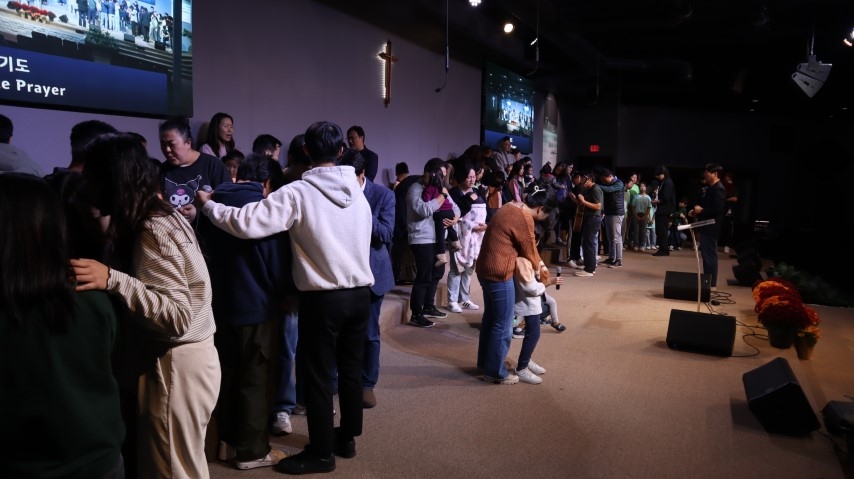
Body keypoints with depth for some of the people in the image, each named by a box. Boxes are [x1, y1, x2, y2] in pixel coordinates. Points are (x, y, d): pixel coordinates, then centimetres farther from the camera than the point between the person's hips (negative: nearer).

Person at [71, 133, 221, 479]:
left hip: (175, 363, -9)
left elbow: (178, 316, -26)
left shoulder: (152, 231, -19)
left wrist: (112, 279, -32)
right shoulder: (164, 216, 9)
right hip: (180, 357, 9)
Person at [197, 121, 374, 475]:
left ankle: (321, 453, 19)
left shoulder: (297, 193, -14)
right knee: (351, 369, 17)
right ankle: (346, 438, 32)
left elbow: (248, 223, -20)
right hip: (360, 293, 6)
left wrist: (208, 206, -6)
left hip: (323, 299, -6)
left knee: (317, 376, 7)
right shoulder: (357, 190, 4)